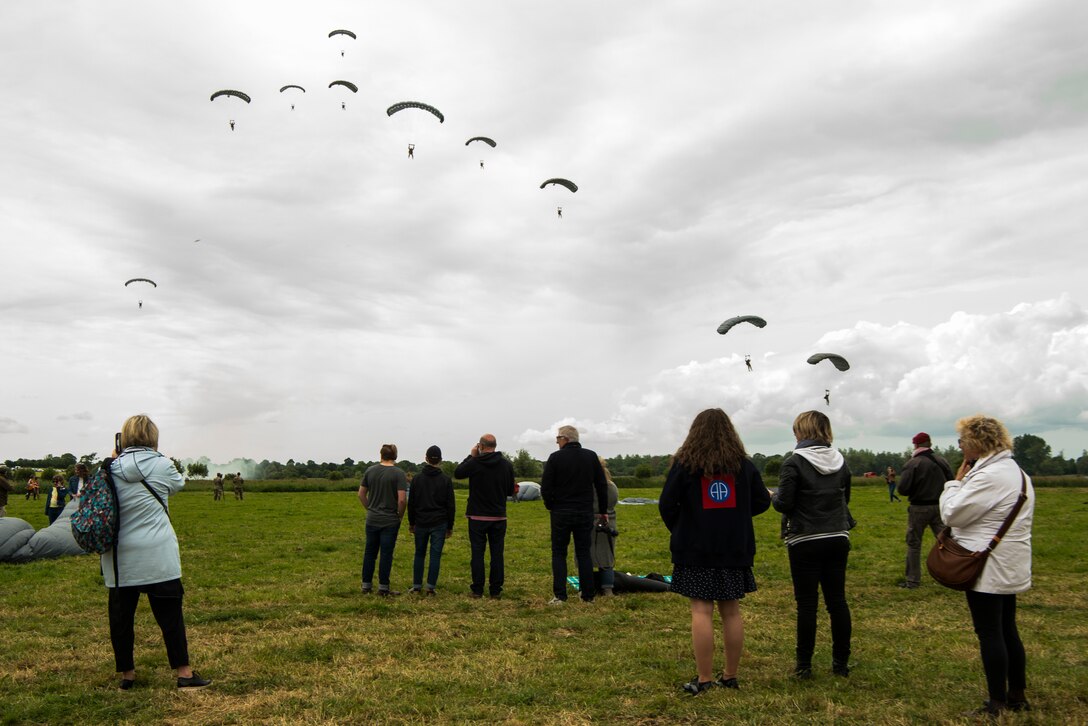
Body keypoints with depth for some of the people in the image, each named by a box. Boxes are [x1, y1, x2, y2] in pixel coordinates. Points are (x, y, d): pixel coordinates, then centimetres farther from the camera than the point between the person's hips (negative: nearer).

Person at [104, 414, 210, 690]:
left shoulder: (110, 469, -1)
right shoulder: (161, 465, -7)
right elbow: (178, 484, 12)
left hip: (119, 556, 3)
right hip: (156, 555, -3)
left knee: (121, 615, 13)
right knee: (169, 613, 4)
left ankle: (126, 674, 23)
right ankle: (184, 673, 9)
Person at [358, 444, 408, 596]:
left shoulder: (370, 471, 1)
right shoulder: (398, 474, -12)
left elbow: (361, 494, 6)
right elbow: (402, 499, -18)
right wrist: (400, 515, -2)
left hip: (372, 519, 4)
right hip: (390, 521, -4)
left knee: (370, 552, 13)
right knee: (386, 554, 4)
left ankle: (366, 585, 19)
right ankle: (383, 587, 8)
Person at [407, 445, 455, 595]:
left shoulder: (417, 479, 1)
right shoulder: (446, 480, -3)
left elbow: (411, 503, 4)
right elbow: (451, 506, -2)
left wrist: (411, 523, 14)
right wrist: (450, 527, 6)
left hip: (421, 523, 1)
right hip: (439, 524, -1)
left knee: (419, 554, 12)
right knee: (435, 555, 2)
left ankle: (417, 586, 12)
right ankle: (430, 587, -1)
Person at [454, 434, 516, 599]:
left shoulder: (474, 463, -11)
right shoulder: (507, 464, -2)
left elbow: (457, 473, 8)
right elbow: (511, 491, 5)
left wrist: (471, 456, 13)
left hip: (477, 517, -2)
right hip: (499, 517, 2)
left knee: (477, 553, 5)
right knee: (497, 553, 7)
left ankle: (477, 590, 8)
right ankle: (496, 590, 9)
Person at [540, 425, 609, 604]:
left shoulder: (555, 457, -8)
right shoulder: (591, 456, 3)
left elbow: (545, 487, -10)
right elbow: (602, 486, 5)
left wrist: (551, 506, 6)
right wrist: (603, 510, 12)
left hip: (561, 513, -3)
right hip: (585, 513, 3)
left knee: (559, 553, 5)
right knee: (584, 553, 10)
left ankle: (560, 596, -1)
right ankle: (588, 595, 10)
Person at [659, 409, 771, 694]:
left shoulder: (684, 464, -6)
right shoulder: (744, 464, 3)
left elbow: (667, 505, -8)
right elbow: (762, 502, 8)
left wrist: (678, 530, 9)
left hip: (695, 550, -3)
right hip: (735, 549, 4)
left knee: (701, 610, -2)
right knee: (731, 610, 10)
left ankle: (704, 680, -1)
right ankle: (730, 676, 17)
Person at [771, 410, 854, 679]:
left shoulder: (794, 463, -13)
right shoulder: (841, 462, 5)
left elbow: (784, 504, -14)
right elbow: (845, 499, 15)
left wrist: (773, 495, 7)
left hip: (806, 542, -5)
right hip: (837, 539, 5)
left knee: (806, 603, 2)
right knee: (837, 600, 11)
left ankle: (804, 665, 9)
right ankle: (841, 662, 20)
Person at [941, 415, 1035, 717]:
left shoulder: (989, 476, -21)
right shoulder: (1017, 473, 14)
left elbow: (952, 513, -18)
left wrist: (956, 481, -8)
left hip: (987, 568, -10)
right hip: (1009, 567, 10)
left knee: (989, 633, -2)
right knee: (1008, 631, 17)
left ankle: (997, 704, 5)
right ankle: (1017, 696, 26)